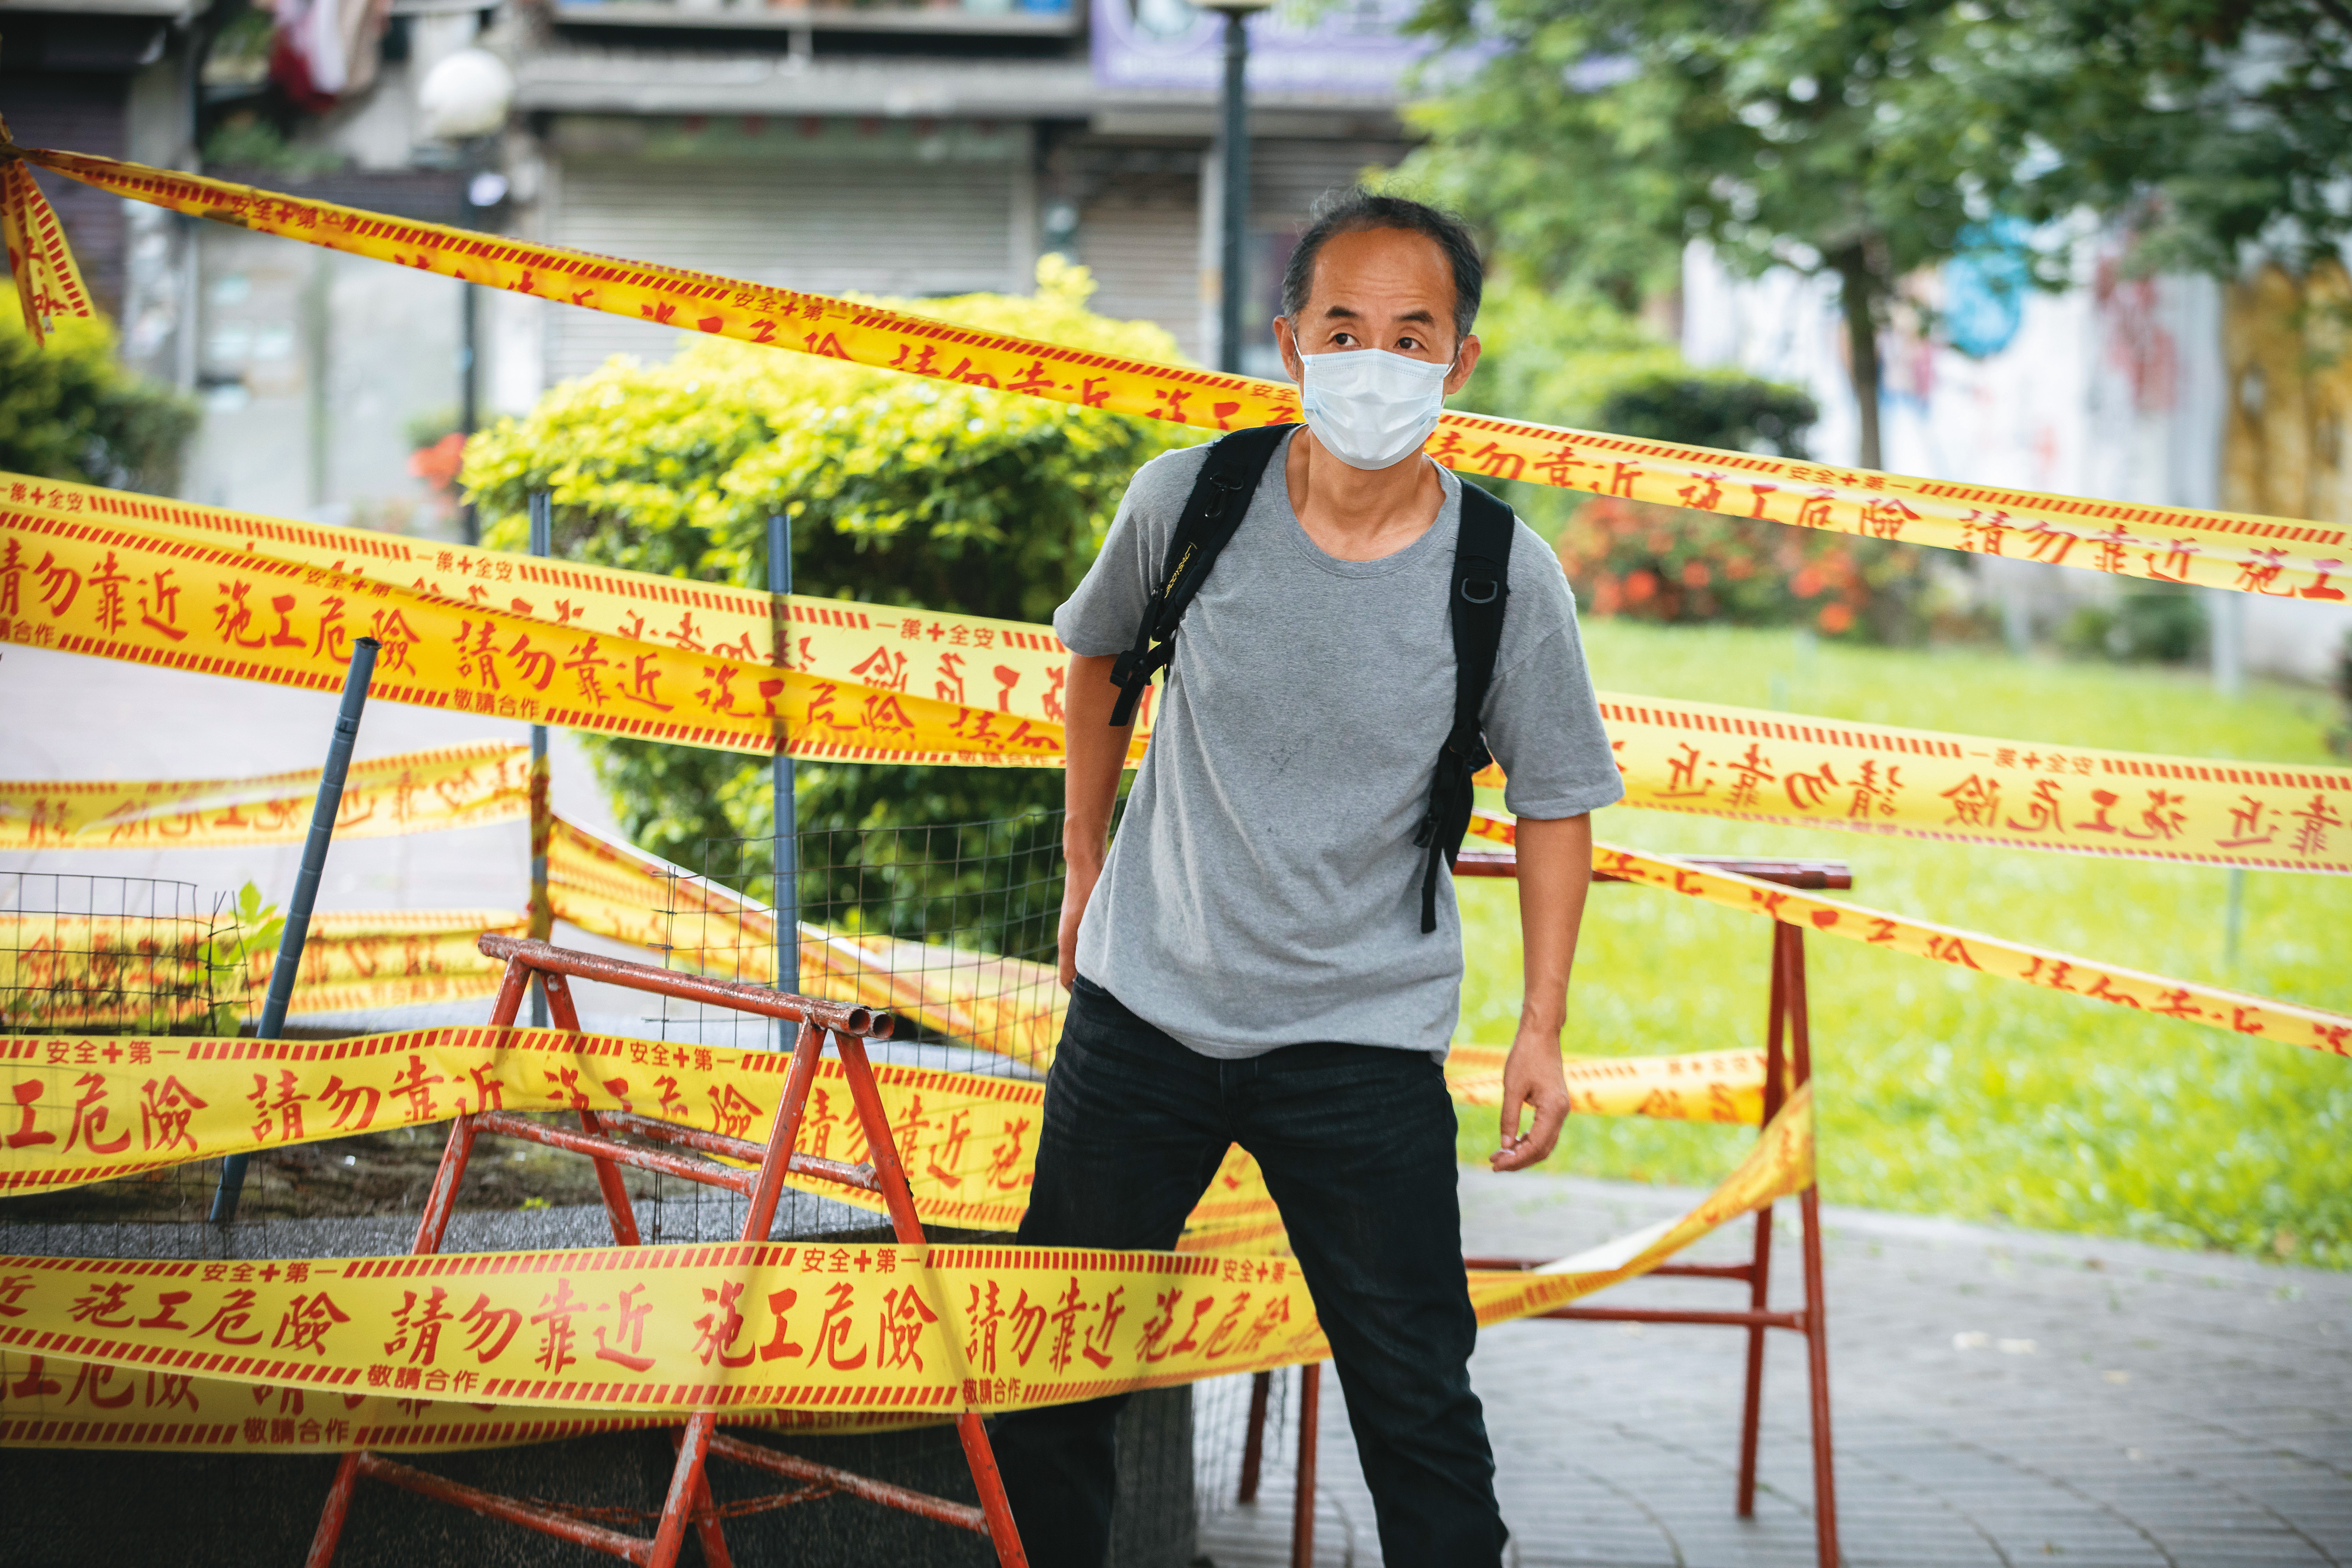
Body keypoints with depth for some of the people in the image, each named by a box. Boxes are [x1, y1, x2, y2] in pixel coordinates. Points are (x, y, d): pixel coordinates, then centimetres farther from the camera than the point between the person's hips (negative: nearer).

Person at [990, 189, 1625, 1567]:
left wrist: (1543, 1026, -6)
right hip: (1146, 1003, 2)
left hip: (1364, 1041, -2)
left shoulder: (1507, 581, -14)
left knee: (1417, 1401, -4)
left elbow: (1556, 799, -1)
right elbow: (1098, 654, 11)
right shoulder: (1189, 502, -10)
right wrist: (1086, 864, 15)